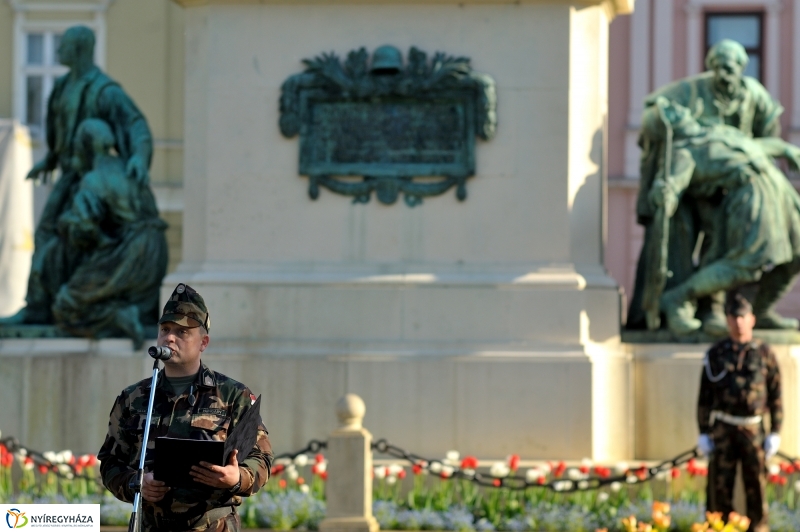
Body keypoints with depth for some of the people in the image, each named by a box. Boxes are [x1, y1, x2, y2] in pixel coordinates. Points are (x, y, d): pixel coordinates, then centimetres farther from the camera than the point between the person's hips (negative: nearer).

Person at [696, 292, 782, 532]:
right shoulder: (715, 354, 2)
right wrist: (703, 434, -3)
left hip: (753, 431, -1)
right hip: (722, 431, 1)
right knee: (720, 487, -1)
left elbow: (775, 397, 1)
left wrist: (775, 434, -5)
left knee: (756, 487, 1)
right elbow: (704, 397, 3)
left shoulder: (765, 354, 0)